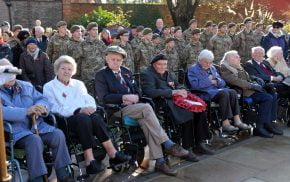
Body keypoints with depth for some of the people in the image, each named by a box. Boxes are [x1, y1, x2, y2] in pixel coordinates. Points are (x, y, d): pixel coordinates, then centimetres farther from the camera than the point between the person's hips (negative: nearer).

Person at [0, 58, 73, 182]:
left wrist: (40, 107, -14)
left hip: (37, 125, 5)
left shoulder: (26, 86, 21)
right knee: (34, 140, -34)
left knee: (58, 134, -20)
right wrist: (26, 111, -28)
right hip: (16, 131, -4)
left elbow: (43, 99, 13)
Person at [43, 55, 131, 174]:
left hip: (84, 115, 4)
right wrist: (78, 110, -17)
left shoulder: (78, 84, 27)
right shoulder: (49, 87, 11)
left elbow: (90, 100, 15)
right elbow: (55, 109, -5)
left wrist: (90, 108, -11)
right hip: (65, 120, -4)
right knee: (83, 118, -36)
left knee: (96, 117, -31)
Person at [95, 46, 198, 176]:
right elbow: (104, 97, -9)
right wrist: (125, 97, -18)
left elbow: (137, 91, 19)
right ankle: (169, 145, -26)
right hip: (117, 110, -5)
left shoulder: (126, 72, 21)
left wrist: (135, 98, -5)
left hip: (134, 107, 5)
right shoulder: (101, 75, 3)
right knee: (147, 108, -29)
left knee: (146, 121, -28)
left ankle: (159, 161, -30)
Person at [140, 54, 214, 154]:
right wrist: (173, 92, -17)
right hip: (163, 102, -8)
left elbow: (177, 85, 30)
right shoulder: (147, 74, 0)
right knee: (187, 113, -29)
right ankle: (187, 148, -20)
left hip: (175, 99, 8)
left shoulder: (167, 73, 24)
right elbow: (150, 92, -16)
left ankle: (200, 142, -8)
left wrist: (181, 90, 2)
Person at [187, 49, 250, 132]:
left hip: (216, 90, 7)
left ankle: (237, 120, -25)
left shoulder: (212, 68, 24)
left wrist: (216, 81, -2)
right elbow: (195, 85, -13)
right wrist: (210, 81, -7)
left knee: (232, 92, -22)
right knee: (224, 93, -31)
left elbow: (223, 83, 20)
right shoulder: (193, 69, 4)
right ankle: (225, 123, -31)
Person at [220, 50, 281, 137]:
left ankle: (269, 123, -4)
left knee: (274, 95, -6)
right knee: (268, 98, -23)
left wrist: (255, 84, 4)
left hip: (249, 88, 10)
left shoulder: (239, 67, 25)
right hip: (242, 92, -10)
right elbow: (236, 81, -17)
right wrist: (252, 85, -16)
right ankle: (259, 126, -20)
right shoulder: (225, 68, -6)